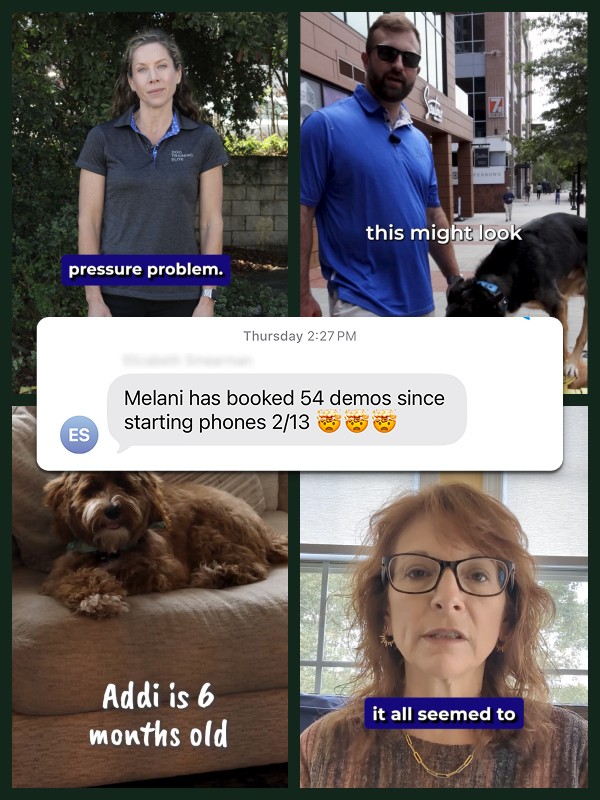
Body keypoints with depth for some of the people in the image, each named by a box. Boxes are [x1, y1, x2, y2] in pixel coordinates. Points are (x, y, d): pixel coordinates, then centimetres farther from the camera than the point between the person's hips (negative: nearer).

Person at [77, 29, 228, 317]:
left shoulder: (204, 140, 2)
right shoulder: (103, 139, 1)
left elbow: (211, 222, 2)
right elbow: (88, 221, 1)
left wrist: (208, 299, -3)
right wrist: (94, 299, -6)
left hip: (180, 296, 1)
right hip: (119, 294, -1)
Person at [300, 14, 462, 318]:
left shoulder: (420, 141, 15)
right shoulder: (326, 125, -6)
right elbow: (301, 211, -10)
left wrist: (456, 280, 15)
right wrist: (302, 297, -15)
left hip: (419, 301, 8)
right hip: (360, 304, -7)